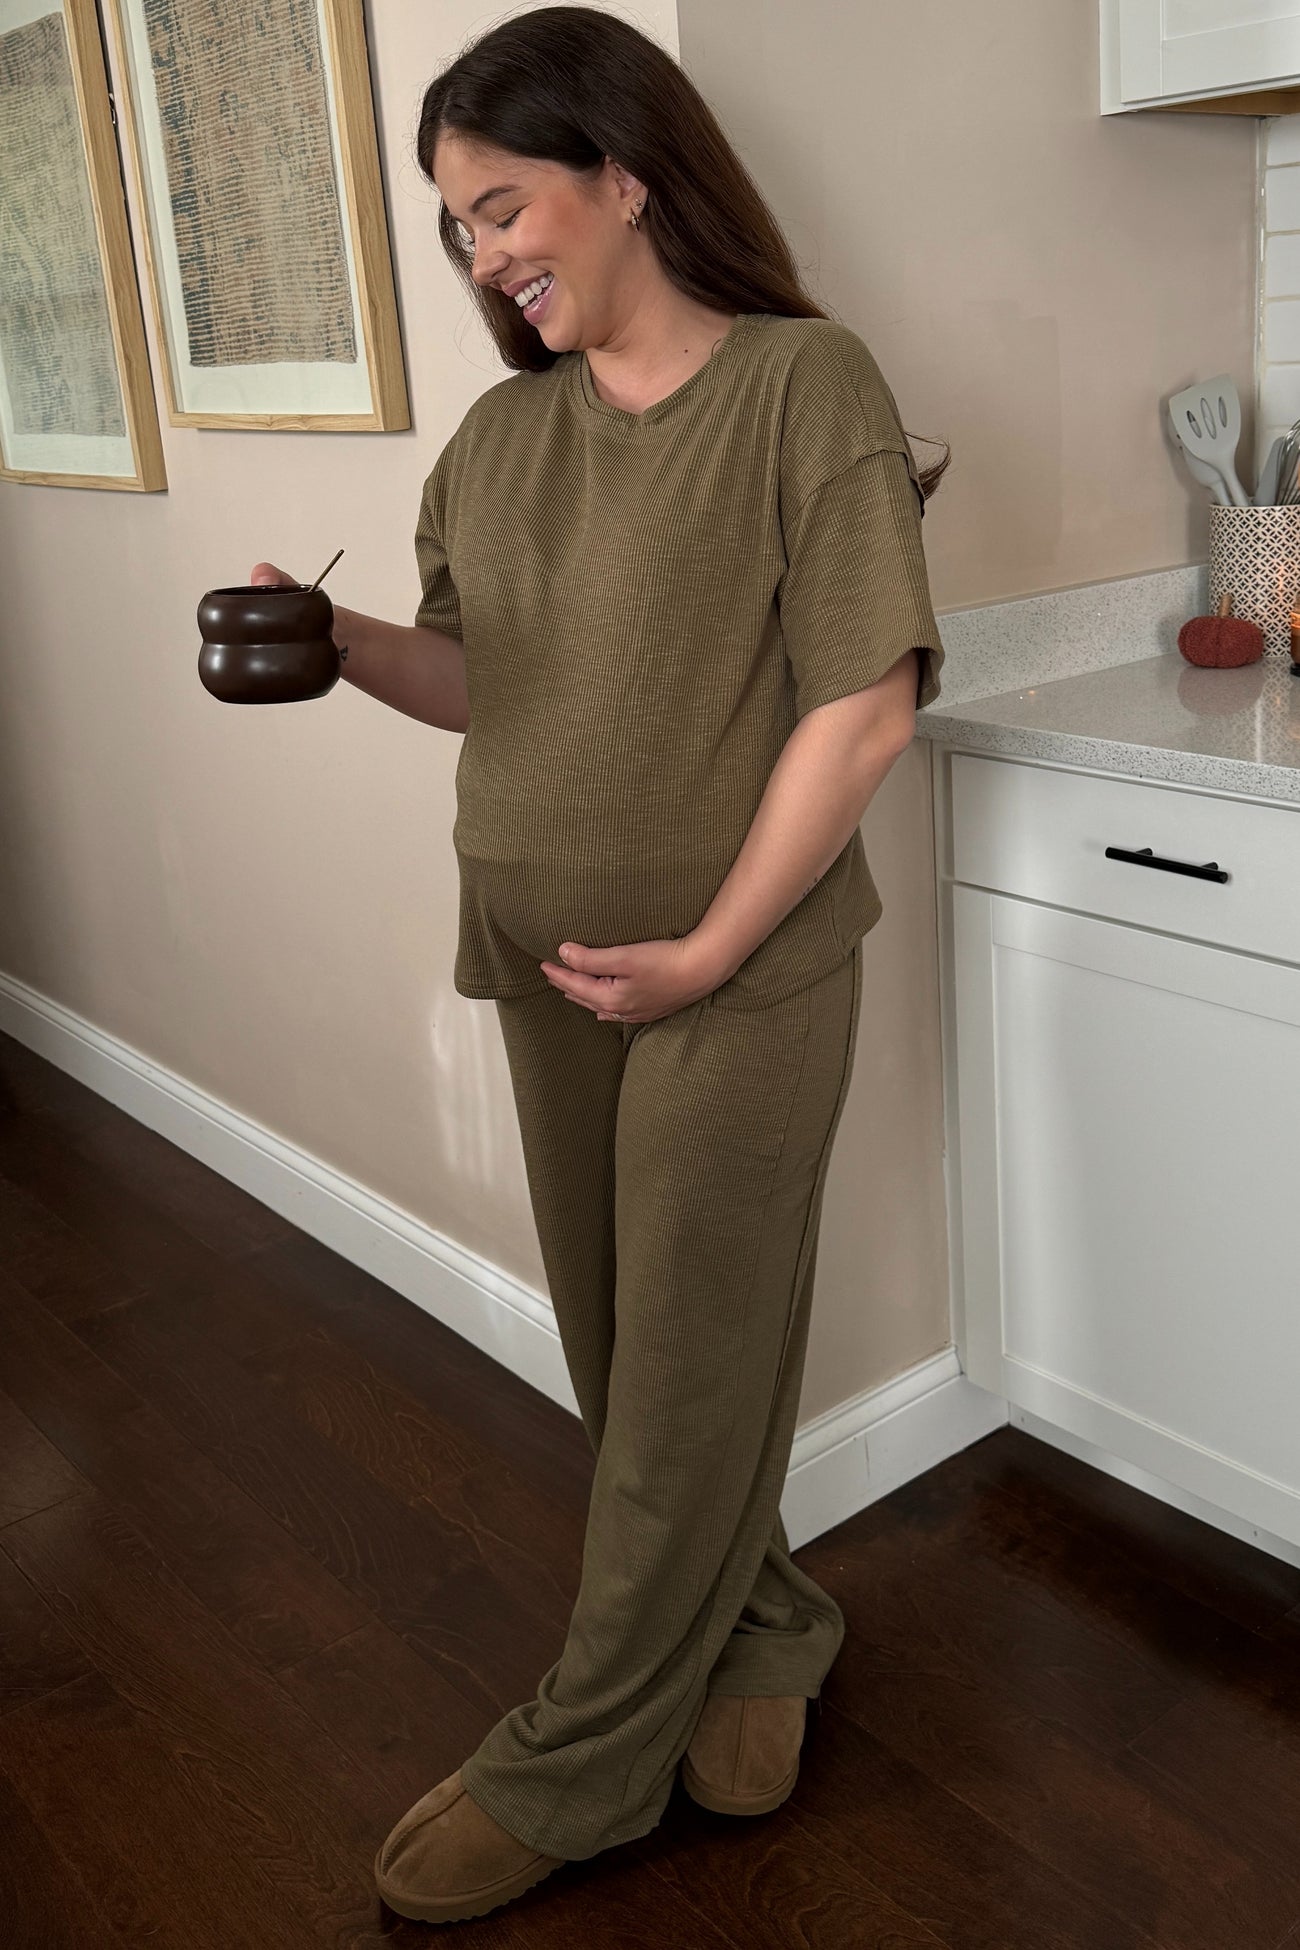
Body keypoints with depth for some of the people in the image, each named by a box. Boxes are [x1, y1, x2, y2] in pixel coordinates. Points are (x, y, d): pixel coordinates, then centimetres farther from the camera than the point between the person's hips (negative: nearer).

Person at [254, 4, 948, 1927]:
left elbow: (865, 700, -14)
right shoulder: (501, 434, 8)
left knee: (685, 1369, 6)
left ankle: (574, 1767, 23)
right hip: (544, 964, 6)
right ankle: (761, 1628, 38)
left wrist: (706, 949, -16)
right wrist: (339, 639, -7)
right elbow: (484, 678, 13)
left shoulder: (805, 381, -8)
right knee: (623, 1348, 14)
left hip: (744, 970, -5)